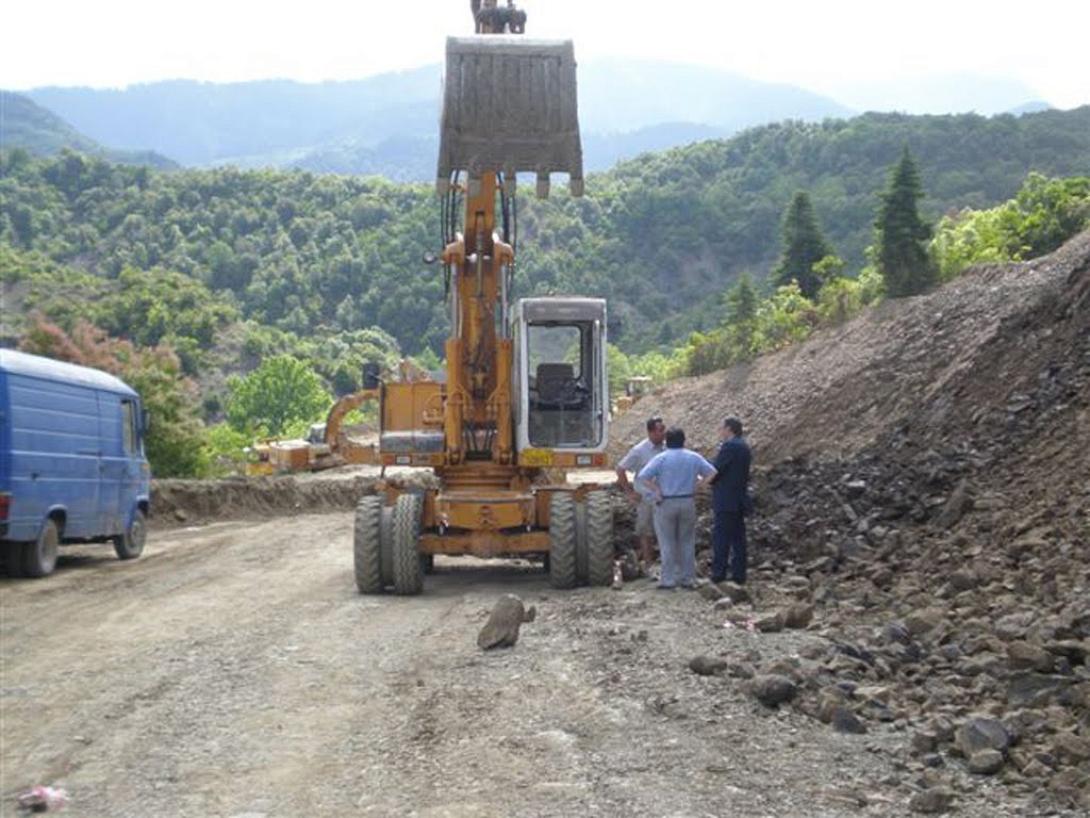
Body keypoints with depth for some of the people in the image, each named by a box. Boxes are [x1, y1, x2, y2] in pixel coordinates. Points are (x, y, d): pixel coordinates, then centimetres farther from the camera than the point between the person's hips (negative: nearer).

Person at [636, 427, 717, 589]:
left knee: (668, 542, 4)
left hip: (666, 503, -3)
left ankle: (669, 579, 3)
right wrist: (696, 482, 7)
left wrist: (656, 491, -7)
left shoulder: (660, 458, -7)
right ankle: (688, 578, 12)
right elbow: (711, 472, 8)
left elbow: (641, 478, -16)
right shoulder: (694, 457, 3)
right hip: (688, 503, 3)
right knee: (687, 542, 11)